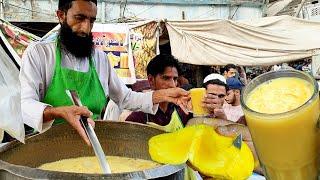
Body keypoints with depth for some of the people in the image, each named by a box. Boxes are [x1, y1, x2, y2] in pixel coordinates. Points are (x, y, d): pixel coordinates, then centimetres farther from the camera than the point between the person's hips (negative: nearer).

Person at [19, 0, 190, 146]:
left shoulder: (100, 58, 10)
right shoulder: (38, 53, -3)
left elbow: (125, 97, 17)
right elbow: (25, 105, -13)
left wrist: (163, 95, 2)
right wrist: (60, 112, -34)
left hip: (92, 145, 4)